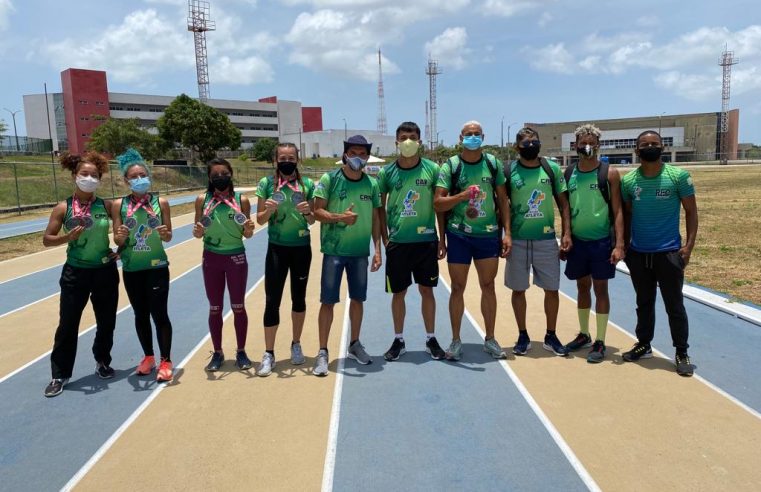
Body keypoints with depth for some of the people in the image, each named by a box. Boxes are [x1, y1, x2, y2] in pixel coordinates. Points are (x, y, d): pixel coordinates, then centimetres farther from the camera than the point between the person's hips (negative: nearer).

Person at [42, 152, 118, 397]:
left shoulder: (107, 206, -3)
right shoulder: (63, 208, -7)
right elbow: (47, 239, -4)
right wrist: (68, 237, -22)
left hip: (105, 272, 2)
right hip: (75, 273, -1)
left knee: (107, 322, 12)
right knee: (68, 325, 6)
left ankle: (103, 362, 35)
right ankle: (60, 374, 20)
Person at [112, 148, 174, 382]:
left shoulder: (161, 202, -4)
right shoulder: (119, 205, -1)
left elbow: (168, 236, 1)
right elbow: (117, 240, 0)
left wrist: (165, 234, -21)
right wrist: (120, 237, -22)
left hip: (157, 267, -2)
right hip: (131, 269, 2)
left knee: (159, 314, -1)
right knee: (140, 315, 13)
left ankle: (165, 361, 14)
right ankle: (148, 357, 30)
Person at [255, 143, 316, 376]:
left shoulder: (306, 184, 0)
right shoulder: (267, 183, -2)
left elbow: (312, 220, 5)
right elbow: (260, 219, 2)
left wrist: (307, 212, -16)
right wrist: (268, 210, -19)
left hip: (301, 248, 1)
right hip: (277, 248, -1)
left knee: (299, 297, 12)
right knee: (272, 300, -2)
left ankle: (296, 345, 30)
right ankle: (269, 354, 8)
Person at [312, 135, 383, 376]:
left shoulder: (372, 184, 5)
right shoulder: (329, 179, -6)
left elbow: (375, 218, 8)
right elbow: (317, 211, -8)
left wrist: (377, 249, 4)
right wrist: (340, 217, -25)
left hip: (360, 251, 4)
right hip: (334, 250, -3)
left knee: (357, 298, 13)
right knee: (328, 300, -1)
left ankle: (355, 345, 30)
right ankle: (323, 352, 9)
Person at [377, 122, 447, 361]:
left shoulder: (432, 169, -1)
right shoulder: (387, 172, -1)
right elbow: (380, 207, 6)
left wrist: (442, 239, 1)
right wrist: (385, 238, 1)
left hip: (426, 240, 0)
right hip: (397, 242, 0)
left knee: (426, 290, 8)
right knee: (398, 292, 8)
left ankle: (431, 339, 22)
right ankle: (398, 341, 23)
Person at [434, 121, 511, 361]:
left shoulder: (493, 163, 4)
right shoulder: (450, 166, -4)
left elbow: (502, 199, 8)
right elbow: (437, 203, -9)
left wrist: (507, 232, 3)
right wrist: (462, 195, -25)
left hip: (489, 234, 2)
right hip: (458, 235, -2)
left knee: (488, 286, 9)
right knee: (458, 288, 6)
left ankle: (490, 339, 22)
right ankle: (456, 341, 18)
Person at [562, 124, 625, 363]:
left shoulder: (609, 173, -6)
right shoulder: (568, 173, 4)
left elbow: (617, 211, -8)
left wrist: (619, 244, -15)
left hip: (601, 241, -4)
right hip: (577, 241, 4)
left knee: (600, 288, 2)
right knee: (582, 287, 14)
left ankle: (600, 342, 10)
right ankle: (583, 334, 28)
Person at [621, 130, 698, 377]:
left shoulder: (679, 176, -7)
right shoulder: (628, 180, 0)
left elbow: (691, 211, -2)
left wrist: (689, 245, -10)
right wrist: (624, 244, 6)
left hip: (669, 252, -3)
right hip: (638, 253, 3)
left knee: (674, 305, 4)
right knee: (644, 302, 15)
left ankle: (682, 353, 17)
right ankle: (644, 345, 29)